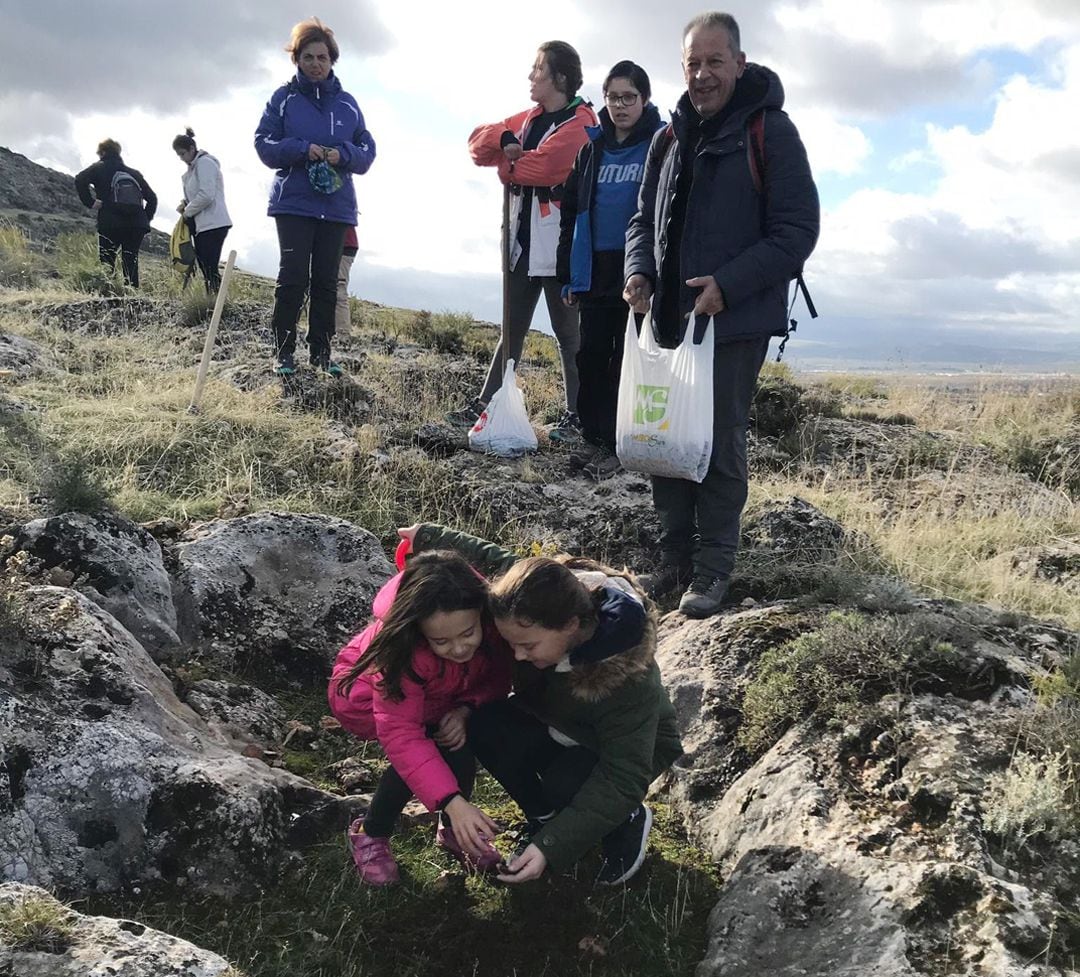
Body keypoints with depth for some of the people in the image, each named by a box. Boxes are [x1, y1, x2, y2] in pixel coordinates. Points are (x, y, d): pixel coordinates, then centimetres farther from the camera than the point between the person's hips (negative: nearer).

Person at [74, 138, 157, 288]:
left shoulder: (99, 168, 9)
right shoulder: (134, 173, 20)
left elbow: (80, 180, -10)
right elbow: (152, 198, 17)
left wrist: (90, 202, -5)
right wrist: (146, 219, 16)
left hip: (110, 224, -3)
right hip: (137, 226, 3)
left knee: (106, 265, 1)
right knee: (131, 264, 7)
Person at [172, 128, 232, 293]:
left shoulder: (204, 163, -8)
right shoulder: (194, 167, 21)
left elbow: (206, 195, -19)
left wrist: (187, 211, -7)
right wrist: (186, 203, 8)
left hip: (212, 224, -10)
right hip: (202, 225, 10)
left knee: (209, 269, -15)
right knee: (205, 268, 5)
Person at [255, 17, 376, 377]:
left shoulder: (347, 103, 10)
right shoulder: (283, 98, 4)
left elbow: (367, 151, 8)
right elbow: (264, 144, 0)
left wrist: (343, 155, -13)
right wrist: (303, 149, -16)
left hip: (337, 206, 3)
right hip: (293, 203, -3)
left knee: (326, 281, 5)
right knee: (293, 277, -9)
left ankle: (321, 352, 12)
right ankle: (284, 352, -3)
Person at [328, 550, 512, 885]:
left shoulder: (492, 619, -31)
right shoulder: (402, 651, -42)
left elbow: (498, 676, -14)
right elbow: (401, 735, -43)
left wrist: (466, 708, -34)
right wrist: (453, 803, -51)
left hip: (436, 700, 4)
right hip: (365, 695, -4)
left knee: (461, 742, -22)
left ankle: (452, 831, 5)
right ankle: (370, 834, -3)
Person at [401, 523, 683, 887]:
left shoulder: (629, 679, -42)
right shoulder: (538, 603, -30)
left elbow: (622, 780, -36)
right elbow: (493, 559, -9)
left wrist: (551, 847, -41)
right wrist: (426, 536, 1)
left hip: (627, 749, -5)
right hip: (556, 723, 5)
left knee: (565, 787, -34)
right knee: (483, 725, -22)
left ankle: (628, 821, 1)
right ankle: (542, 816, 3)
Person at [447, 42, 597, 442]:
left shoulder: (580, 122, -9)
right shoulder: (529, 119, 17)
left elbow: (544, 165, -22)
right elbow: (478, 143, 12)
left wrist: (508, 164, -3)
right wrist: (504, 139, -10)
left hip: (558, 244, -8)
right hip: (522, 240, 8)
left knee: (566, 331, 0)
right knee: (511, 328, 12)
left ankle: (576, 414, 8)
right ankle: (487, 403, 19)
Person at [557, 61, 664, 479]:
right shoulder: (593, 147, 13)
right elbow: (571, 211, 14)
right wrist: (569, 274, 8)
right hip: (595, 272, 5)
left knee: (626, 359, 2)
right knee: (591, 356, 5)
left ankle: (616, 444, 9)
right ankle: (594, 439, 14)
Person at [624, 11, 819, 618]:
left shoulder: (769, 130, -6)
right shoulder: (671, 138, 12)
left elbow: (798, 229, -10)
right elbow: (645, 218, 20)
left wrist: (729, 284, -20)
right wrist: (639, 271, -1)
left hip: (736, 323, -6)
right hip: (670, 319, 6)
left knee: (720, 445, -1)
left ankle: (714, 569, 11)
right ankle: (675, 559, 21)